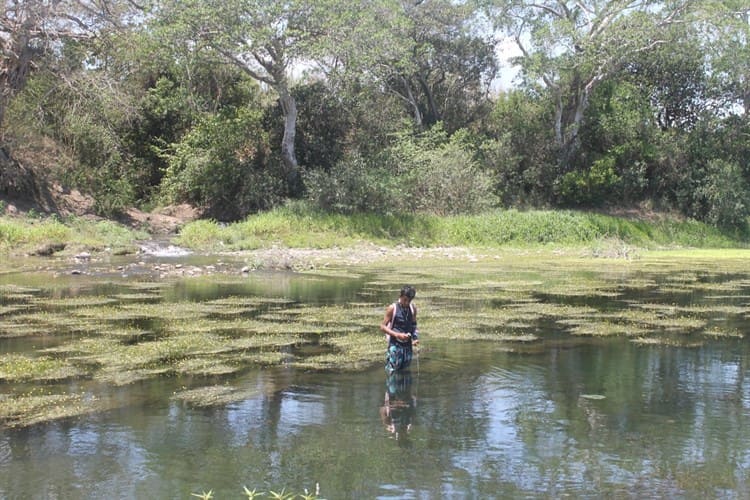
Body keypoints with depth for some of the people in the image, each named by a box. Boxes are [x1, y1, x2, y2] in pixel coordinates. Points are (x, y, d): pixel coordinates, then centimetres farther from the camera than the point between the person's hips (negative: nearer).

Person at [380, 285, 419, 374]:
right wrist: (397, 335, -21)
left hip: (407, 344, 4)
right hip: (395, 344, -4)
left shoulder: (413, 309, 4)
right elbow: (383, 327, -9)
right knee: (393, 369, -6)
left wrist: (415, 338, -3)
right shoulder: (392, 308, -10)